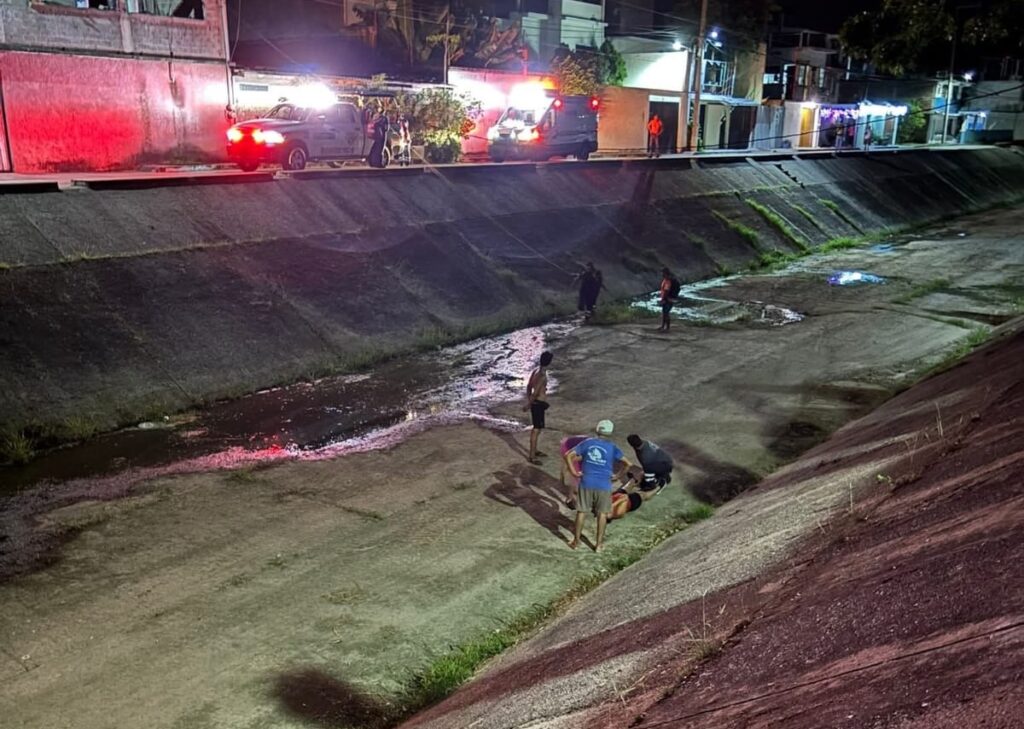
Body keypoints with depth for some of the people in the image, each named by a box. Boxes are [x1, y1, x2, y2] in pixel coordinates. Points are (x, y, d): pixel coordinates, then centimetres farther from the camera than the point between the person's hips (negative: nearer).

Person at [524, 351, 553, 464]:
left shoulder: (536, 371, 6)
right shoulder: (543, 375, -22)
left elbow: (529, 386, 14)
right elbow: (536, 392, -23)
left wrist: (528, 401, 21)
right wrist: (528, 404, -13)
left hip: (535, 403, 9)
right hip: (539, 404, -9)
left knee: (535, 428, 21)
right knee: (537, 429, -4)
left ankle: (534, 451, 34)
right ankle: (532, 456, 0)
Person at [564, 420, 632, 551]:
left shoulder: (587, 443, 2)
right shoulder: (612, 447, -2)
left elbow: (568, 455, 0)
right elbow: (628, 464, -5)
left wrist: (574, 472, 3)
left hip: (586, 483, 1)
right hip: (603, 485, -1)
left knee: (581, 512, 13)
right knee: (602, 514, 14)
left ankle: (576, 541, 22)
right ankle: (599, 544, 19)